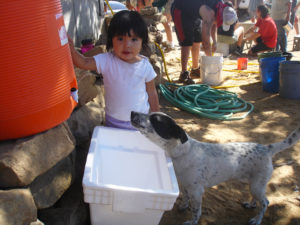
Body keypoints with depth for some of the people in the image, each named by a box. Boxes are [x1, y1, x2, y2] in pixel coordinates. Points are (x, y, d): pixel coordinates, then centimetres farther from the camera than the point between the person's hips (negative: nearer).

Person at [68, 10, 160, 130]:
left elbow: (152, 93, -1)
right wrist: (72, 50, -46)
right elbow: (84, 63, -26)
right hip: (113, 122, 0)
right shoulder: (107, 61, -15)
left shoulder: (145, 66, -12)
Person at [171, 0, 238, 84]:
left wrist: (214, 42, 3)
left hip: (193, 13, 9)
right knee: (187, 43, -15)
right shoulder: (209, 14, -36)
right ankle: (184, 74, -10)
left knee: (197, 41, 9)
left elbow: (213, 23, 10)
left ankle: (195, 69, 22)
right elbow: (206, 42, -33)